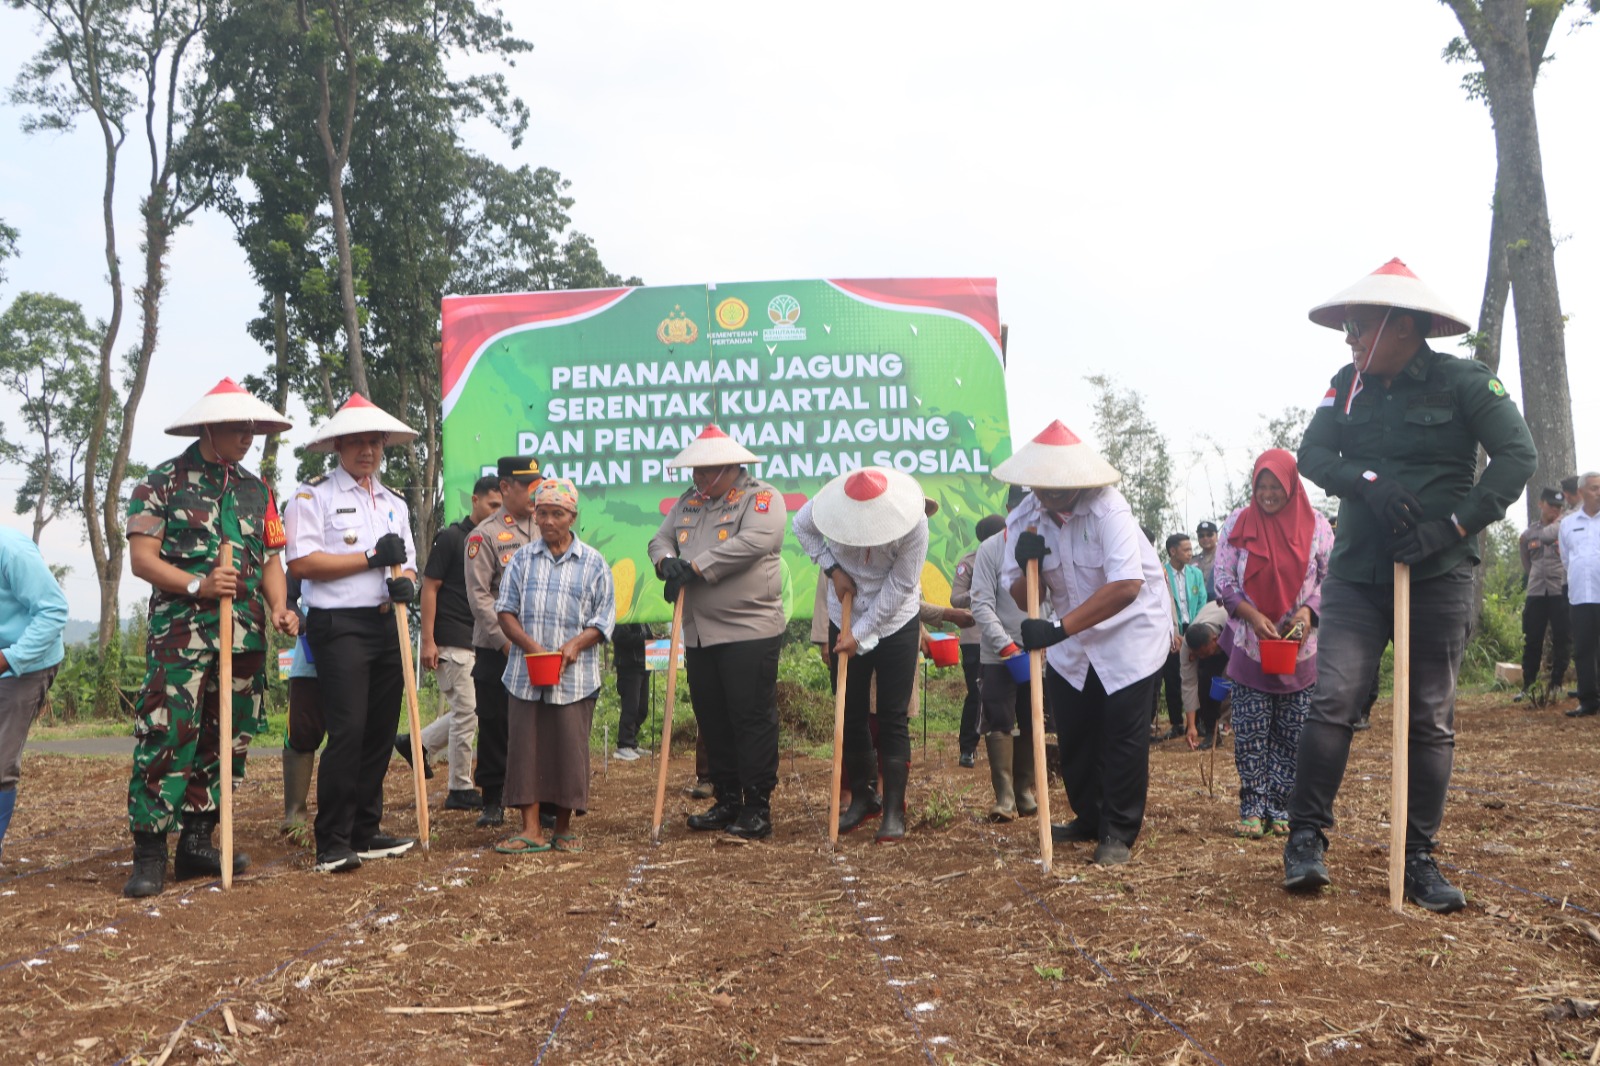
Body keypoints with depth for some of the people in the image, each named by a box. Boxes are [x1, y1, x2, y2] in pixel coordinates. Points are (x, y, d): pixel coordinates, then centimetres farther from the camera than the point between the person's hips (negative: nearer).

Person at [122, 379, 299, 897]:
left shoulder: (256, 489, 15)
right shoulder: (163, 481, 0)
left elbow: (270, 559, 15)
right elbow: (141, 558, -5)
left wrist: (279, 607, -2)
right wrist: (197, 585, -18)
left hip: (245, 635, 5)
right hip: (181, 631, -5)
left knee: (222, 739, 8)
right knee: (166, 737, -10)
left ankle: (197, 843, 17)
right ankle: (149, 853, -4)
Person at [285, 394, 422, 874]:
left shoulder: (394, 502, 20)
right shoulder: (314, 494, -1)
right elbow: (302, 562, -12)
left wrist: (404, 581, -5)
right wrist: (372, 557, -12)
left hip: (386, 624, 7)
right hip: (339, 626, -7)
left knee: (380, 732, 9)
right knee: (347, 732, -12)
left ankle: (365, 834, 19)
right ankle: (332, 846, -6)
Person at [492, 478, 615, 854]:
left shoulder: (593, 563, 4)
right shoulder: (523, 558, 8)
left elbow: (603, 618, 3)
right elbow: (505, 610, 5)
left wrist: (576, 644, -14)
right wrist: (530, 645, -10)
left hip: (575, 676, -1)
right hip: (525, 673, 2)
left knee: (570, 749, 2)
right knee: (525, 747, 0)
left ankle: (564, 828, 15)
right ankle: (531, 829, 5)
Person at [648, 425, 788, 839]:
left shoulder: (762, 498, -5)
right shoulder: (688, 501, 17)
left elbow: (753, 543, -21)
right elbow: (660, 539, 16)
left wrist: (695, 567, -19)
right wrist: (667, 562, -9)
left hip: (749, 632, -7)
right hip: (699, 633, 7)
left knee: (753, 719, -4)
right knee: (712, 720, 13)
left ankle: (757, 807, 5)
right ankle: (727, 801, 24)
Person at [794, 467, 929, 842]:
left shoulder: (914, 524, -26)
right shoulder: (831, 504, -20)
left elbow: (899, 588, -20)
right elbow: (801, 526, 2)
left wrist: (860, 633, -18)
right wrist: (832, 568, -11)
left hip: (896, 624, -3)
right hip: (845, 621, 3)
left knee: (892, 720, -2)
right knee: (850, 715, 9)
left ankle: (893, 810, 5)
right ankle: (861, 797, 25)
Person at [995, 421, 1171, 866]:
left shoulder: (1106, 508, -27)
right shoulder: (1022, 520, -10)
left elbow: (1127, 586, -39)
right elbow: (1023, 600, -6)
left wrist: (1060, 627, -43)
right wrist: (1026, 567, -29)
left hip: (1131, 630, -5)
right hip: (1072, 639, 6)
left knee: (1123, 736, -5)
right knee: (1073, 733, 11)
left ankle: (1119, 833, 11)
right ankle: (1090, 818, 32)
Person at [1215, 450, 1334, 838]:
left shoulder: (1315, 525, -1)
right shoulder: (1238, 523, 0)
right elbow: (1223, 578, -1)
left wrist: (1308, 610, -17)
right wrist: (1252, 615, -15)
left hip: (1300, 648, 0)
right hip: (1249, 647, 0)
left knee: (1291, 735, 4)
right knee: (1250, 733, 0)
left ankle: (1281, 809, 14)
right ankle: (1252, 808, 8)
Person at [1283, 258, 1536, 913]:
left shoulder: (1464, 382, -4)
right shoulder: (1350, 385, 7)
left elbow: (1517, 455, -8)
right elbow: (1312, 452, 1)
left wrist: (1454, 524, -17)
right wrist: (1367, 481, -18)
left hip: (1437, 575, -2)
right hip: (1358, 571, 2)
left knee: (1431, 718, 4)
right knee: (1334, 699, -10)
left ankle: (1419, 858, 13)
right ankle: (1307, 836, -1)